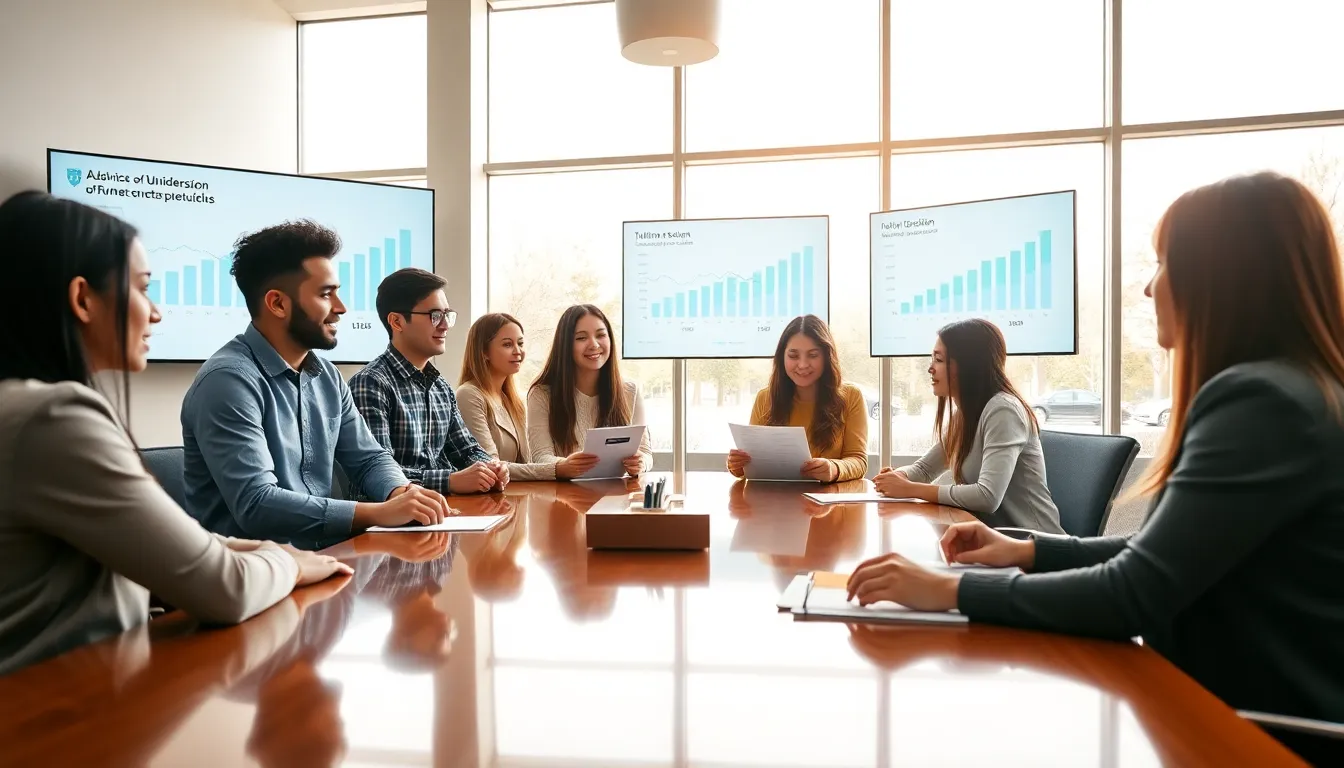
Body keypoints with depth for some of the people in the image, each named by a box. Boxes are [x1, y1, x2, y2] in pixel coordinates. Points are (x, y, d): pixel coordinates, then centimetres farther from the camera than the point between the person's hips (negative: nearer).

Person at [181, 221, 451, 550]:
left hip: (321, 553, 7)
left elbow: (369, 458, 11)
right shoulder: (229, 379, -18)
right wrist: (379, 513, -30)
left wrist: (402, 493, -11)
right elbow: (255, 504, -26)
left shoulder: (327, 376, 8)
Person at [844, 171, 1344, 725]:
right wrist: (1031, 550, 5)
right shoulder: (1278, 391, 8)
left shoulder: (1262, 402, -23)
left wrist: (950, 590, -19)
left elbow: (1134, 597, -24)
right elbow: (1166, 557, 13)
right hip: (1248, 706, 8)